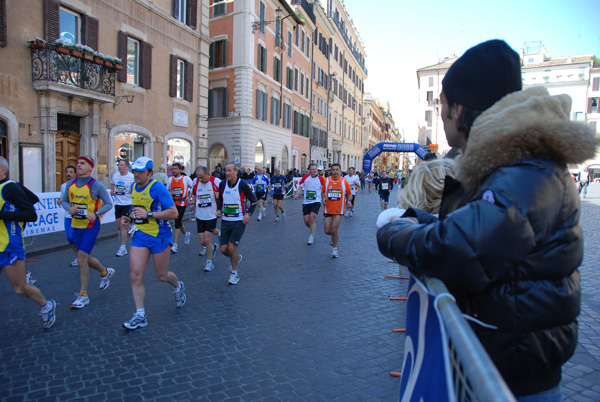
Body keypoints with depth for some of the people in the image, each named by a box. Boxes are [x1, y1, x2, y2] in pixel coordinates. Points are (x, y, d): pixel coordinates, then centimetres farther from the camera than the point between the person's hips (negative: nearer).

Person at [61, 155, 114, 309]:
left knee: (81, 258, -11)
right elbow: (64, 200, 16)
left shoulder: (96, 185, -11)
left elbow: (109, 203, -6)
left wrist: (96, 214, -22)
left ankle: (83, 296, 1)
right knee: (85, 258, 15)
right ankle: (105, 272, 44)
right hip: (76, 226, 6)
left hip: (91, 226, -6)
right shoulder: (70, 184, 5)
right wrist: (69, 208, -7)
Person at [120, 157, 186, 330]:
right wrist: (129, 218, 6)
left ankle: (178, 287, 43)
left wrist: (149, 214, -25)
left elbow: (174, 213, -20)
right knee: (135, 276, -3)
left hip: (159, 236, -6)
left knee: (162, 276, 8)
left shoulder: (158, 188, -16)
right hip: (139, 235, 6)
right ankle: (140, 316, 8)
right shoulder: (133, 187, 7)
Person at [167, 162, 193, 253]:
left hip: (182, 203, -5)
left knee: (177, 223, -10)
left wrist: (189, 196, -2)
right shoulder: (170, 179, 5)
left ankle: (175, 245, -7)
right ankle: (186, 234, 45)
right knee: (178, 222, 14)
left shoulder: (186, 178, -5)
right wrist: (169, 193, -6)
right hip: (174, 203, 5)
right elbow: (167, 190, 16)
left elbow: (193, 187, 7)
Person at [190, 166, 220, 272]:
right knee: (202, 242, 5)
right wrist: (192, 203, 3)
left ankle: (209, 262, 12)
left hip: (211, 216, -4)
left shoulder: (216, 182, -12)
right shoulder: (195, 181, 2)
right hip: (199, 216, 5)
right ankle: (213, 247, 39)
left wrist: (219, 196, -26)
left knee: (206, 240, -7)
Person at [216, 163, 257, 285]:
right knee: (223, 249, 3)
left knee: (231, 247, -11)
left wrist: (248, 213, -15)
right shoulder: (222, 184, 3)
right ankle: (237, 258, 37)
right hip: (225, 220, 5)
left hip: (239, 221, -5)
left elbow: (253, 201, -1)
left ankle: (234, 274, 11)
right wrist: (218, 209, 1)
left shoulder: (242, 185, -10)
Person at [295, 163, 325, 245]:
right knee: (306, 221, 2)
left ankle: (311, 237, -8)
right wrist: (297, 194, -6)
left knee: (312, 218, -19)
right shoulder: (305, 177, 2)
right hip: (306, 202, 3)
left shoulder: (321, 179, -6)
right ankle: (313, 229, 34)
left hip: (316, 202, -3)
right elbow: (300, 186, 10)